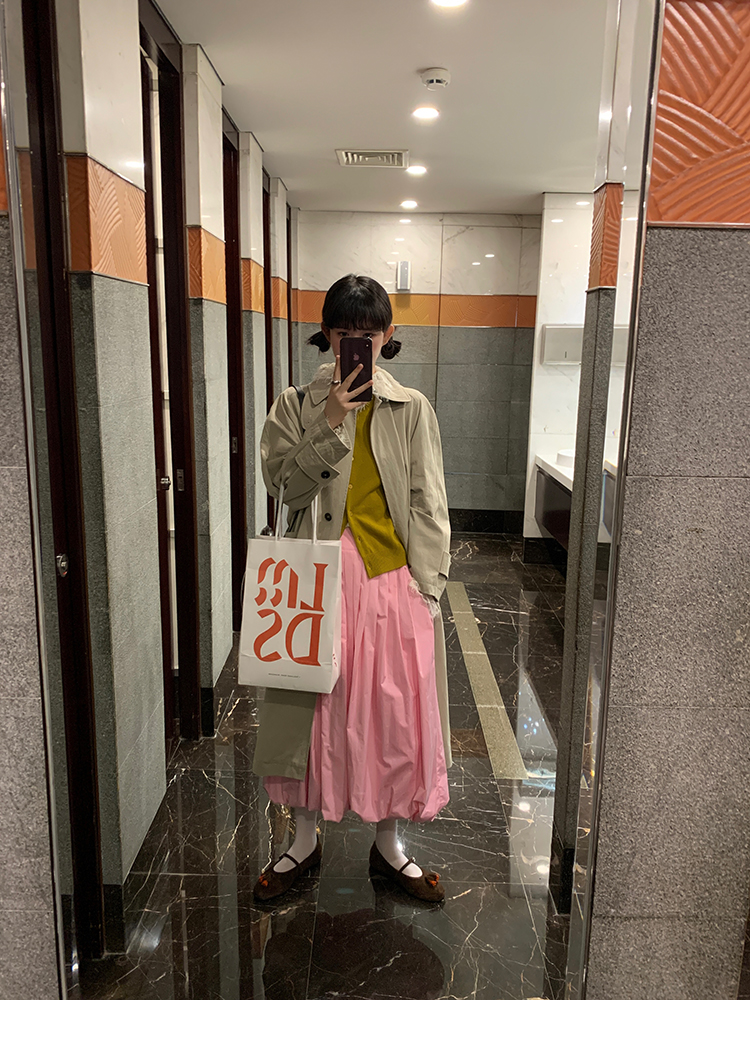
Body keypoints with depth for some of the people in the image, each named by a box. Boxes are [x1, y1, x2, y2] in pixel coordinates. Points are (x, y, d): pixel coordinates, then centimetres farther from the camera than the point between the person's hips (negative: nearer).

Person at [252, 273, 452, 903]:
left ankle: (388, 846, 31)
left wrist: (427, 589, -5)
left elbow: (429, 507, 1)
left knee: (394, 710, 8)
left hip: (392, 578, 0)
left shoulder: (412, 409, 4)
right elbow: (285, 485, -9)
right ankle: (305, 840, 33)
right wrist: (333, 421, -17)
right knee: (312, 709, 10)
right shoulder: (297, 406, 4)